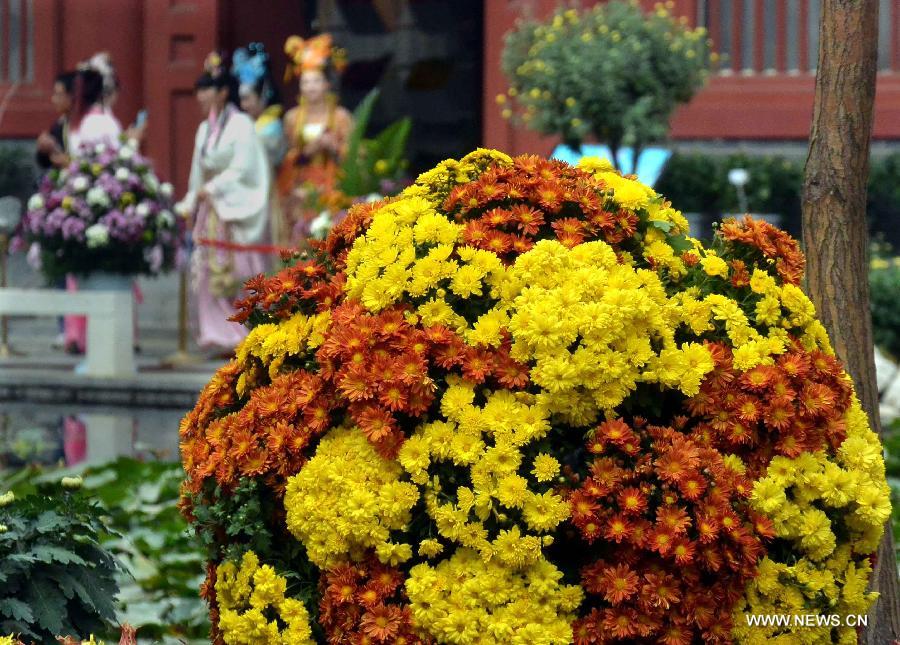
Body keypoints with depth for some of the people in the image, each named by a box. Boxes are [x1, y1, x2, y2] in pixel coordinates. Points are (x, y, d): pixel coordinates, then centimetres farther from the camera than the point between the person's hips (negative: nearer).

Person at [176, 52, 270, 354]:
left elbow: (242, 168, -13)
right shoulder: (205, 129, 15)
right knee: (208, 276, 1)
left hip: (235, 210, -7)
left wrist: (213, 189, -13)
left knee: (238, 276, -8)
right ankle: (222, 337, 3)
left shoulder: (241, 125, -6)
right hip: (209, 210, 7)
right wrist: (190, 204, 10)